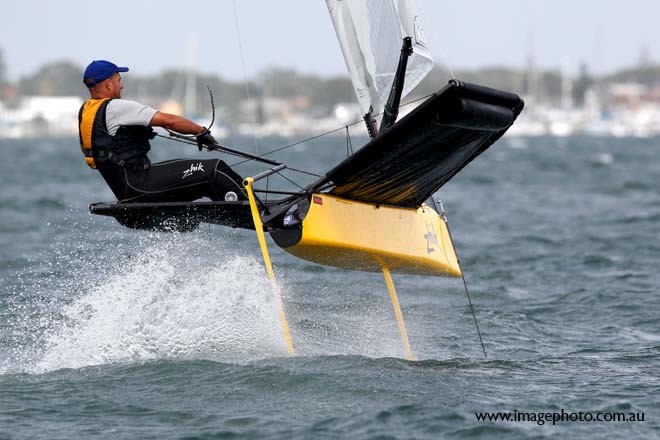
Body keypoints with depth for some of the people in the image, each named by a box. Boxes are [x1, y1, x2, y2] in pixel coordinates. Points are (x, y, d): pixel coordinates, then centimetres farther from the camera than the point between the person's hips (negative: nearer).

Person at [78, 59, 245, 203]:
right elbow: (169, 121, -14)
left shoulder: (85, 110, 12)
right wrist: (202, 132, -3)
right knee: (213, 170, -13)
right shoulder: (115, 108, -15)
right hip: (138, 185, -10)